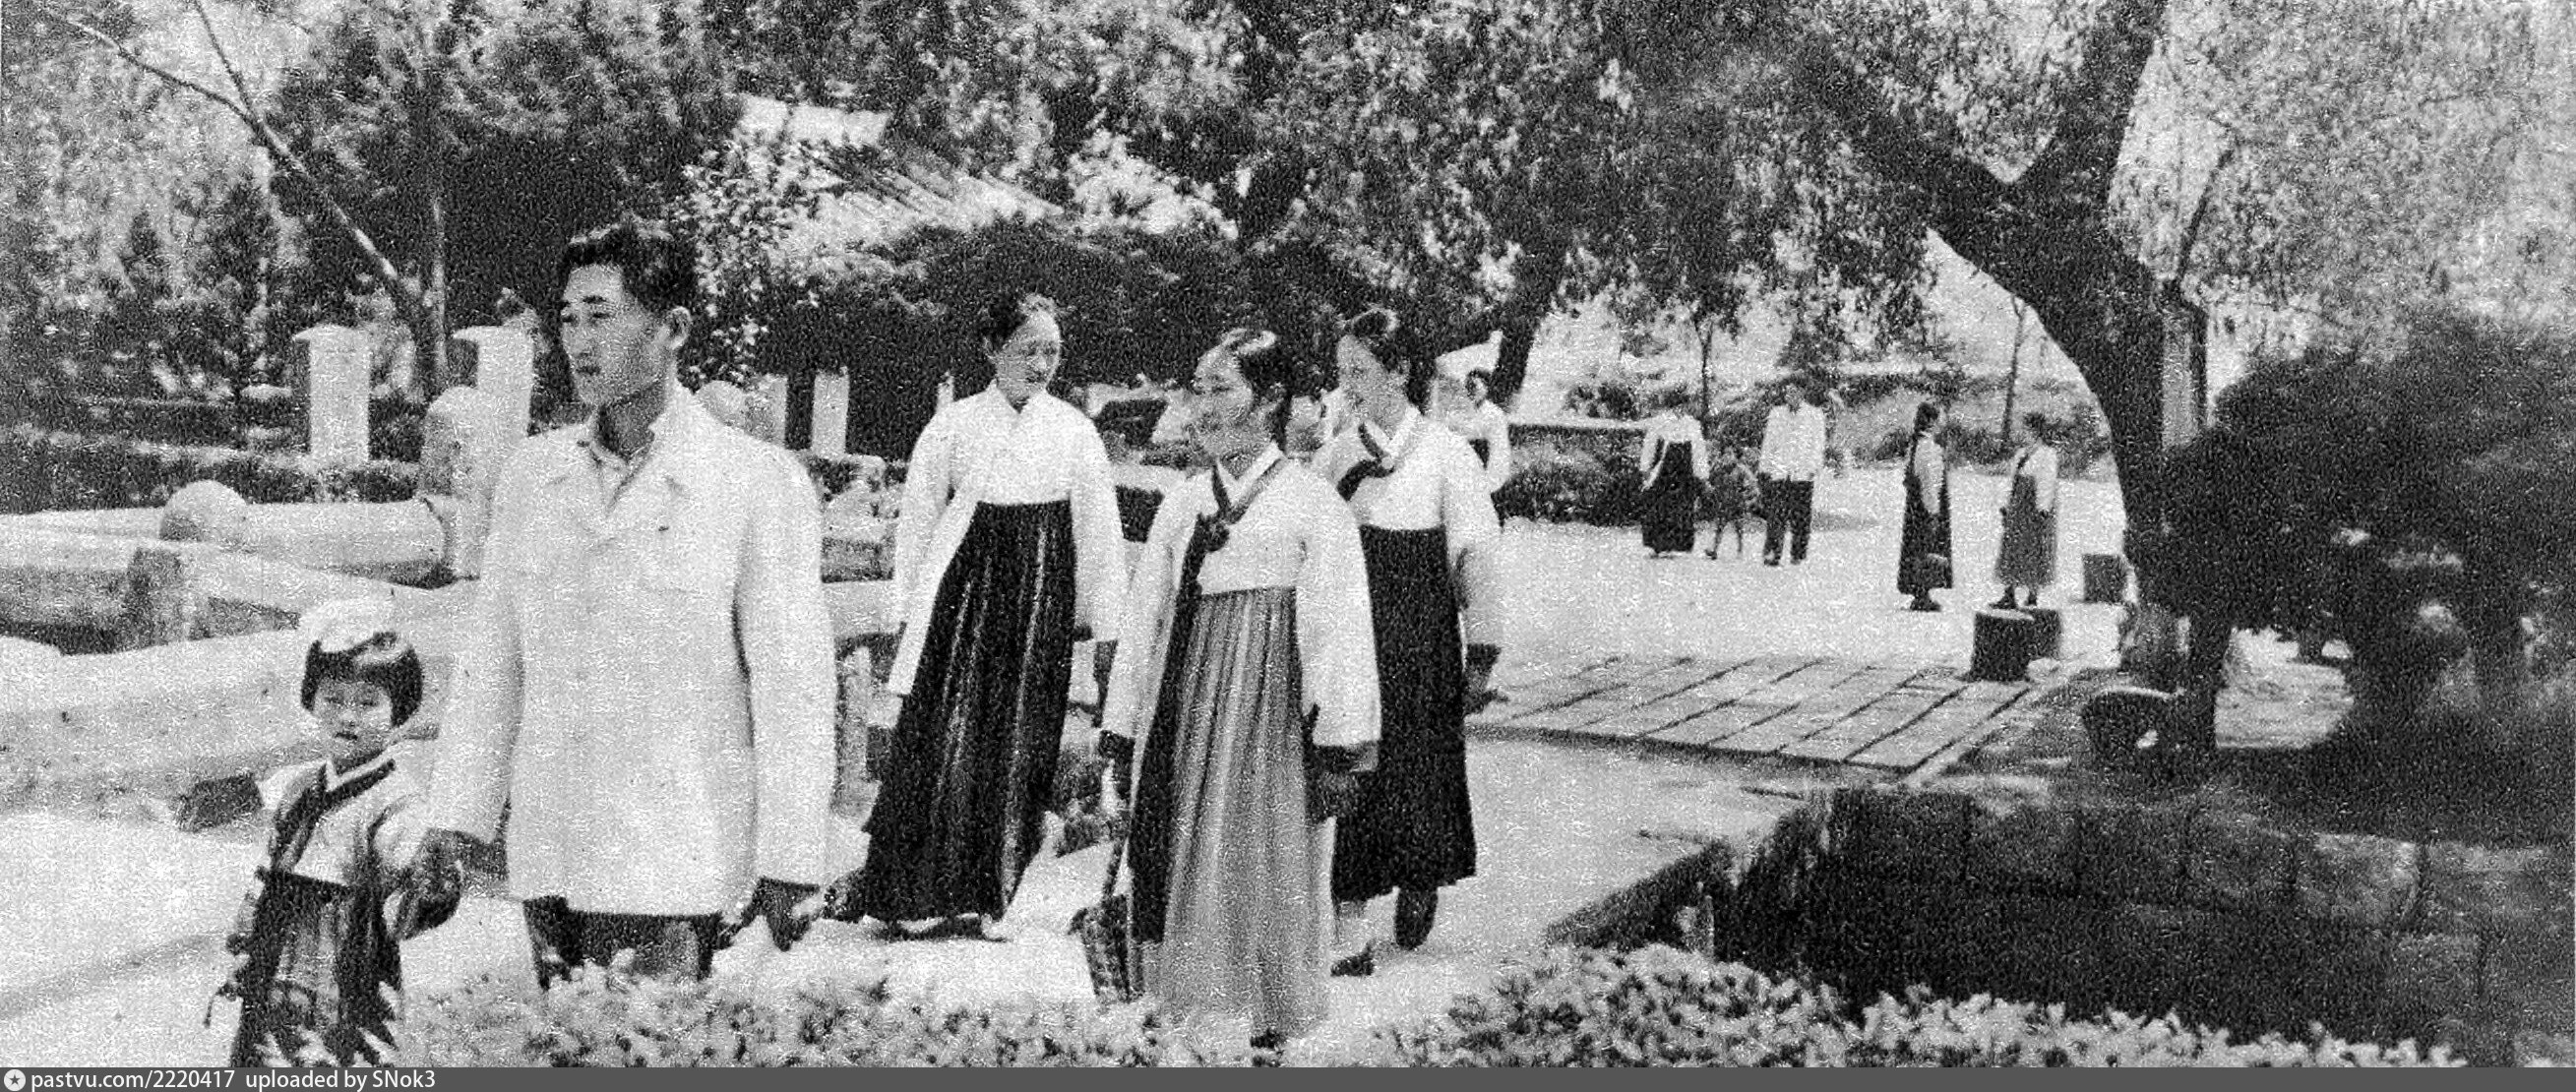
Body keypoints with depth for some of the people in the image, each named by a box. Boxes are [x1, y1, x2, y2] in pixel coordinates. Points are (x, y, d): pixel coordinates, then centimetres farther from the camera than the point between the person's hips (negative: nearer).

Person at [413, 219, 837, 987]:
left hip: (673, 868, -5)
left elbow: (793, 685, -7)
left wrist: (790, 861, -8)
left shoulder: (758, 483, -6)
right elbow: (491, 662, 13)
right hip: (548, 858, 5)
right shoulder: (531, 475, 9)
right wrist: (455, 815, 9)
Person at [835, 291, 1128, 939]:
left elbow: (1099, 534, 6)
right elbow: (918, 521, 7)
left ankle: (981, 897, 12)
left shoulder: (1074, 431, 5)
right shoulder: (953, 426, 3)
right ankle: (902, 887, 5)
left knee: (1018, 748, 2)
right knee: (940, 740, -6)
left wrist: (1107, 627, 4)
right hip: (961, 594, -1)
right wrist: (912, 609, 3)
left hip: (1040, 605, 1)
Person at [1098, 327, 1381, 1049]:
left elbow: (1338, 633, -6)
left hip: (1270, 727, -4)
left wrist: (1338, 751, -11)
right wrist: (1119, 744, 10)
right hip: (1184, 727, 5)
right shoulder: (1181, 506, 11)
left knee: (1264, 879, 2)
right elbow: (1143, 627, 13)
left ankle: (1273, 1032, 14)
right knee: (1178, 876, 5)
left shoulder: (1316, 507, -3)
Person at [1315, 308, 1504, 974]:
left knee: (1417, 774, 3)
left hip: (1420, 649, -3)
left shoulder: (1446, 457, -6)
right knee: (1347, 778, 0)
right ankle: (1349, 936, 7)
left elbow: (1476, 558, -4)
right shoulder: (1336, 457, 5)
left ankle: (1421, 883, 32)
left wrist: (1482, 656, -6)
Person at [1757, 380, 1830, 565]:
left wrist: (1814, 467, -5)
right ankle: (1771, 554, -9)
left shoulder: (1815, 415, 7)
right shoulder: (1776, 413, 14)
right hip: (1778, 472, 1)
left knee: (1800, 516, -2)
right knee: (1775, 515, -8)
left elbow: (1818, 444, 5)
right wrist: (1764, 466, 12)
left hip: (1802, 473, -1)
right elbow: (1768, 442, 17)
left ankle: (1798, 555, 5)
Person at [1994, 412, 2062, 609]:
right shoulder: (2021, 454, 14)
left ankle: (2033, 596, 6)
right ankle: (2008, 596, 2)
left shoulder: (2047, 454, -8)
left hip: (2034, 509, -7)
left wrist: (2042, 511, -18)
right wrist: (2006, 505, 13)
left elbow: (2047, 484, -13)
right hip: (2017, 508, 7)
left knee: (2033, 553, -1)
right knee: (2010, 550, 2)